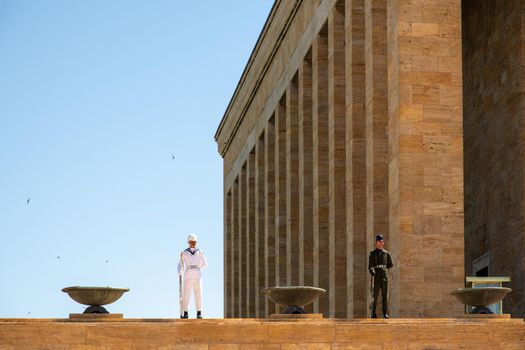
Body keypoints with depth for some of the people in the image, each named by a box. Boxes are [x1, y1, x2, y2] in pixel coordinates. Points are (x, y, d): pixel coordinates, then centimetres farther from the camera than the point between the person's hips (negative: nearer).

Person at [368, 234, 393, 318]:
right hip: (376, 277, -2)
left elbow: (390, 265, 19)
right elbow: (370, 266, -6)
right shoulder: (372, 254, 4)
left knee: (385, 295, -1)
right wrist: (373, 273, -22)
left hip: (384, 276, 2)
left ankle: (385, 313, 1)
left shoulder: (386, 253, 10)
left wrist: (383, 267, 11)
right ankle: (373, 313, 4)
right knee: (375, 295, -2)